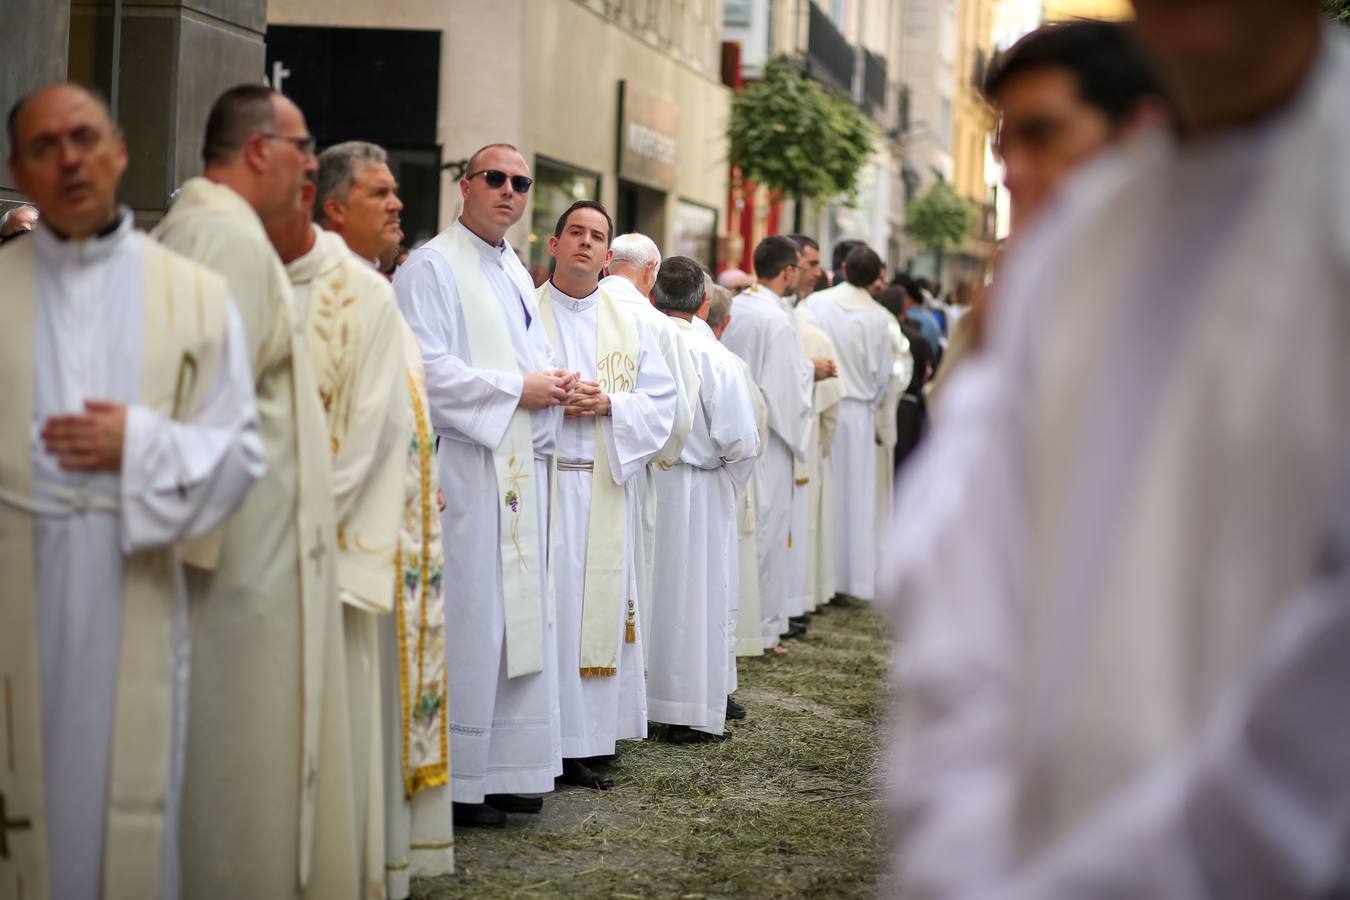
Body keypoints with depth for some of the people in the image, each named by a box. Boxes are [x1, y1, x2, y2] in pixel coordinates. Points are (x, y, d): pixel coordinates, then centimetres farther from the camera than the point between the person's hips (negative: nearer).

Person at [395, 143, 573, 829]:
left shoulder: (516, 274, 20)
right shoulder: (431, 268, -7)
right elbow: (428, 370, -17)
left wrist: (552, 384, 2)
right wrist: (518, 389, -15)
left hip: (520, 464, 9)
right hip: (461, 468, -9)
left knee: (518, 612, 9)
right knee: (466, 621, -7)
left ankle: (508, 769, 16)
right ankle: (455, 780, -1)